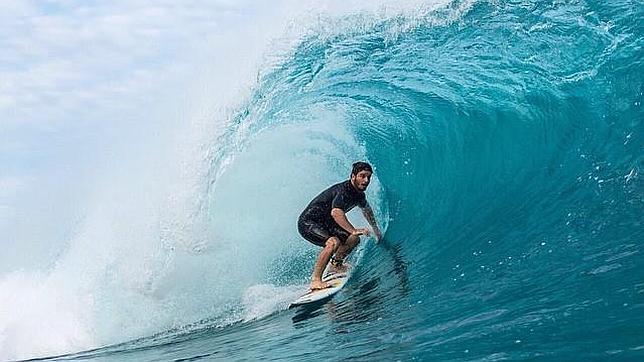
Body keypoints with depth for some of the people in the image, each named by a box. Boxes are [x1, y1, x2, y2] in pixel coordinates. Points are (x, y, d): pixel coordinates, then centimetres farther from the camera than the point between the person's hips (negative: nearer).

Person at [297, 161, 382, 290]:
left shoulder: (359, 194, 5)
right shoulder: (343, 190, -25)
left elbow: (367, 209, 27)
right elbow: (336, 212, -41)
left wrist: (376, 230, 34)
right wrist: (353, 230, -43)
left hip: (325, 223, 10)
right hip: (307, 223, -9)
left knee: (353, 239, 7)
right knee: (333, 242, -31)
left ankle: (335, 265, 24)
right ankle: (315, 280, -28)